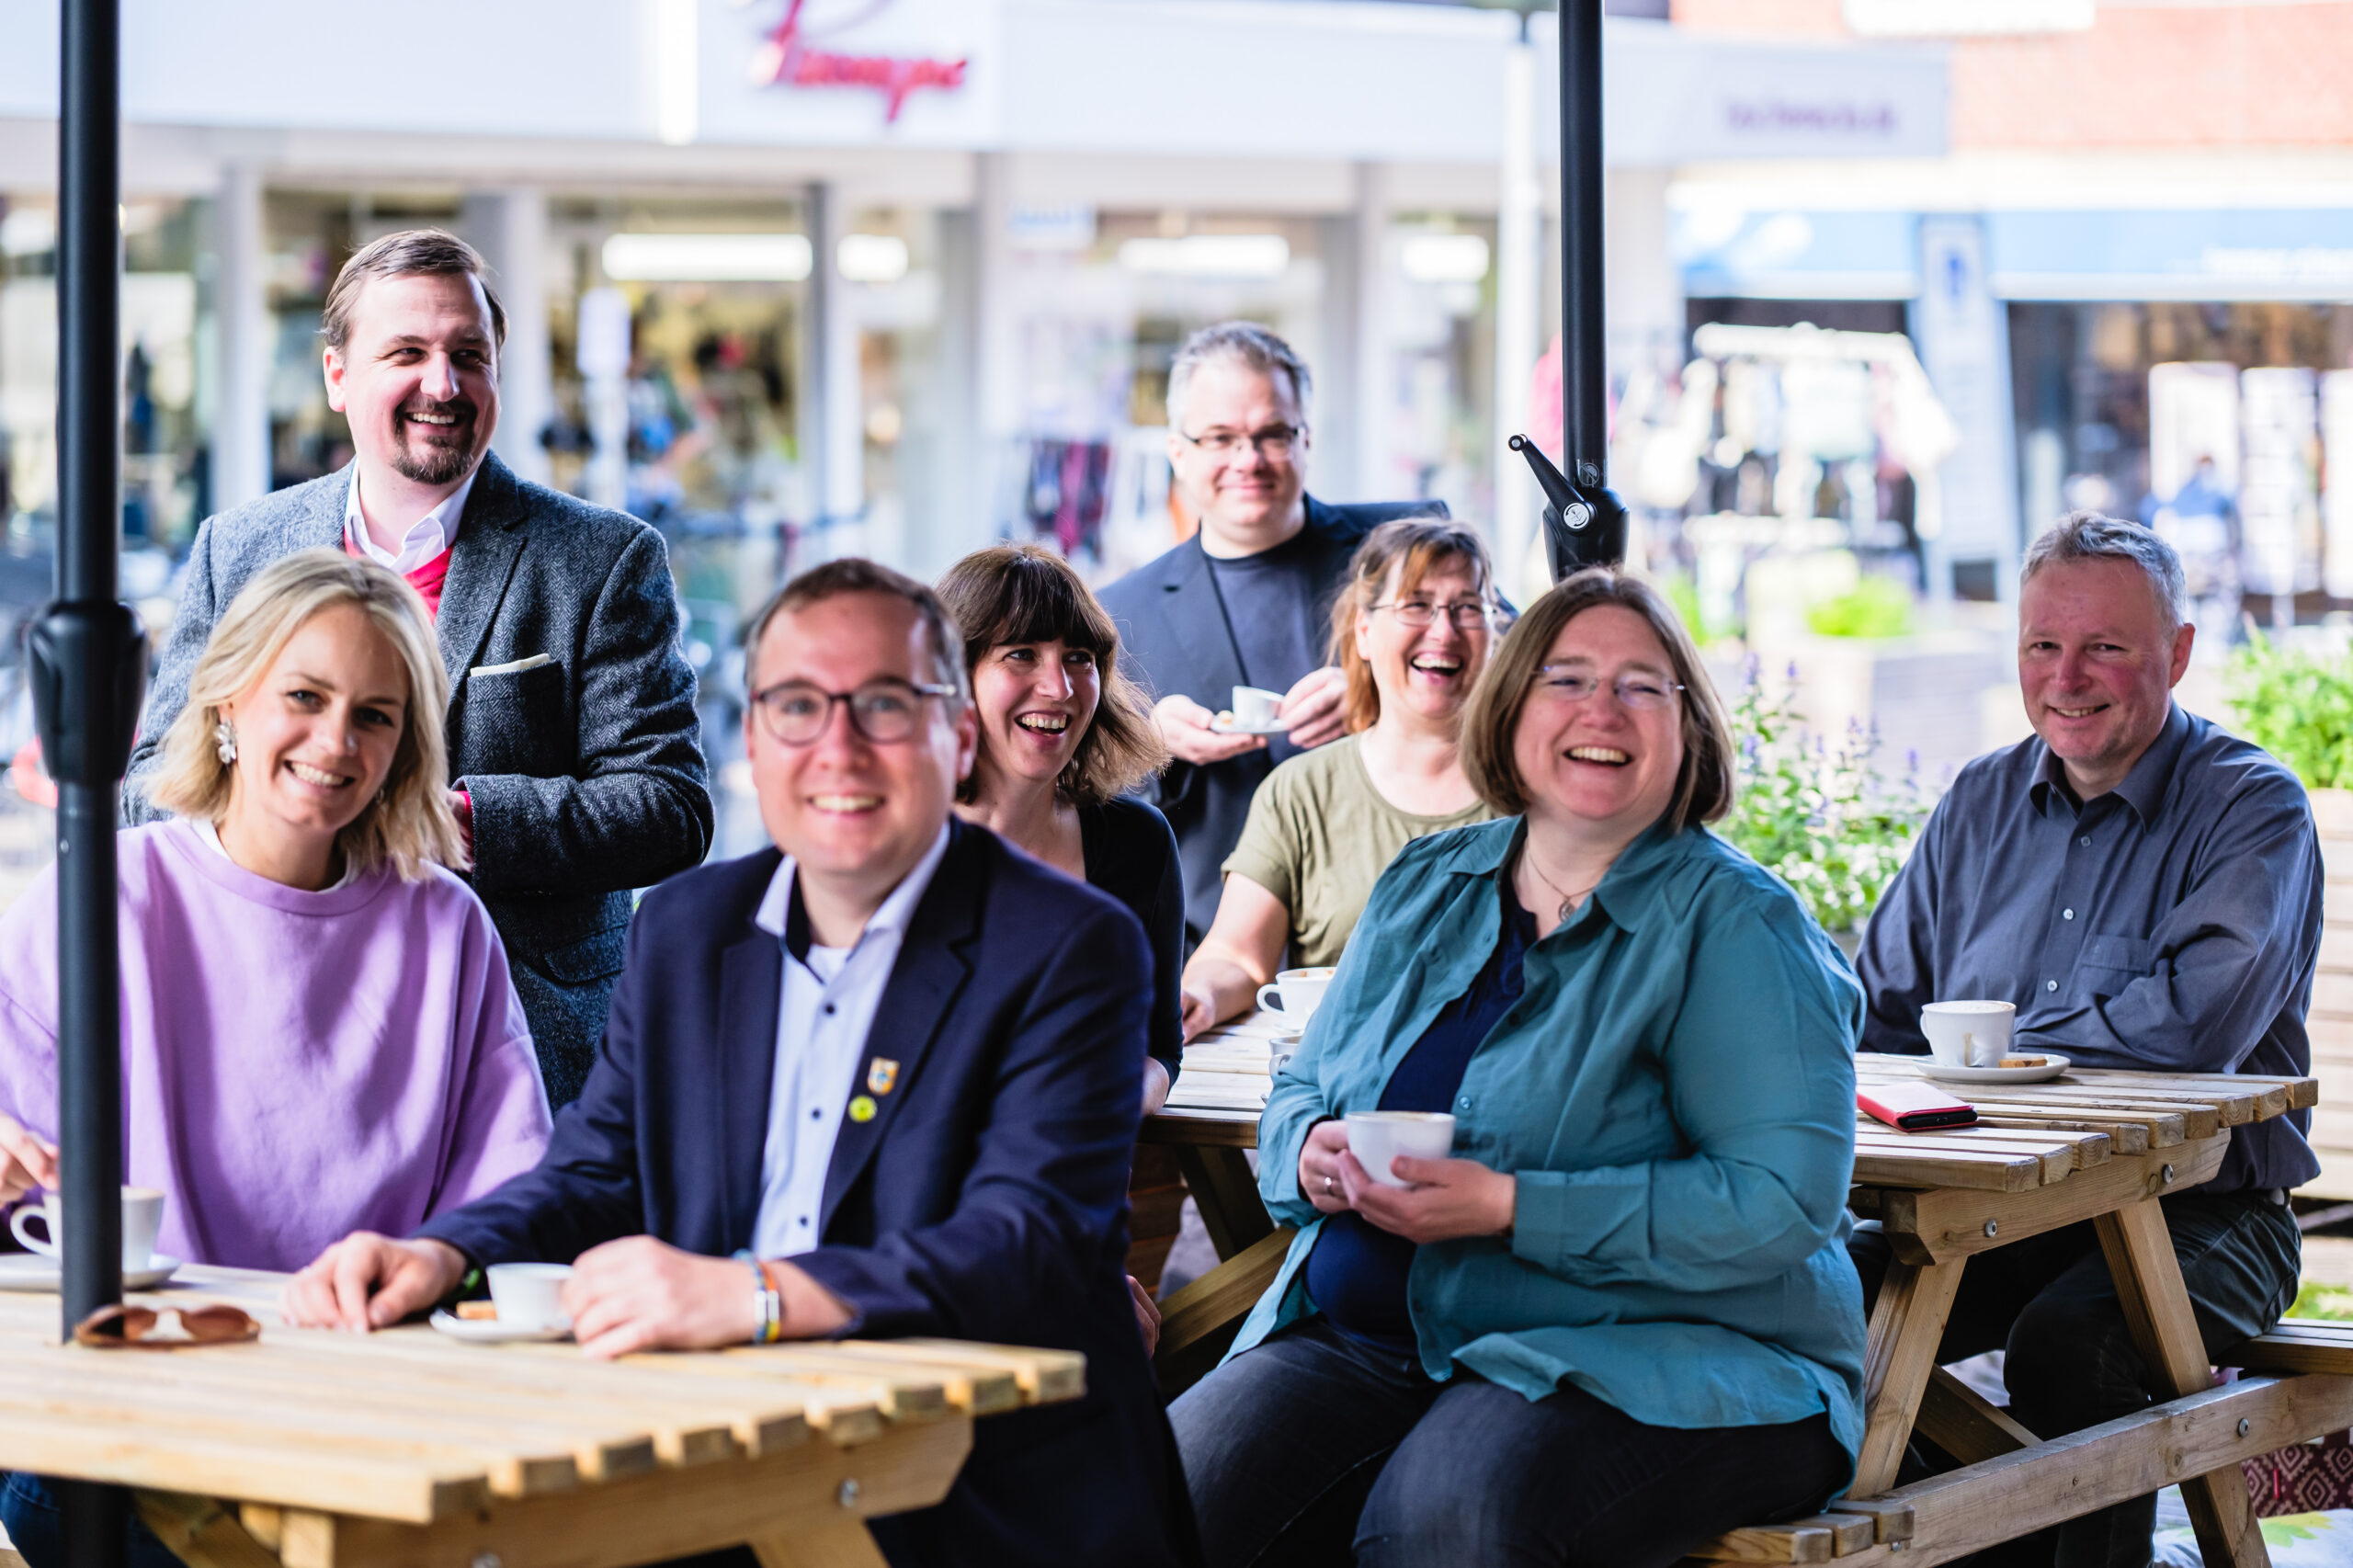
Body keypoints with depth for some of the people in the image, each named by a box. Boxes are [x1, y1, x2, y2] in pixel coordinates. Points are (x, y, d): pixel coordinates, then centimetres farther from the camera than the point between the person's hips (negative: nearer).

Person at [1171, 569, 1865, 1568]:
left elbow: (1784, 1201, -15)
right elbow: (1299, 1091, 24)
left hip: (1651, 1363, -5)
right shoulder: (1423, 888, 15)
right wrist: (1314, 1153, -3)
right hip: (1359, 1338, 5)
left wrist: (1509, 1209, -20)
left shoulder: (1738, 927, -5)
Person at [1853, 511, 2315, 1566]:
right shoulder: (1980, 803, 14)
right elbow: (1877, 1012, 17)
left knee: (2065, 1340, -35)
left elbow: (2198, 1021, -21)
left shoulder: (2254, 808, -6)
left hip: (2198, 1212, -5)